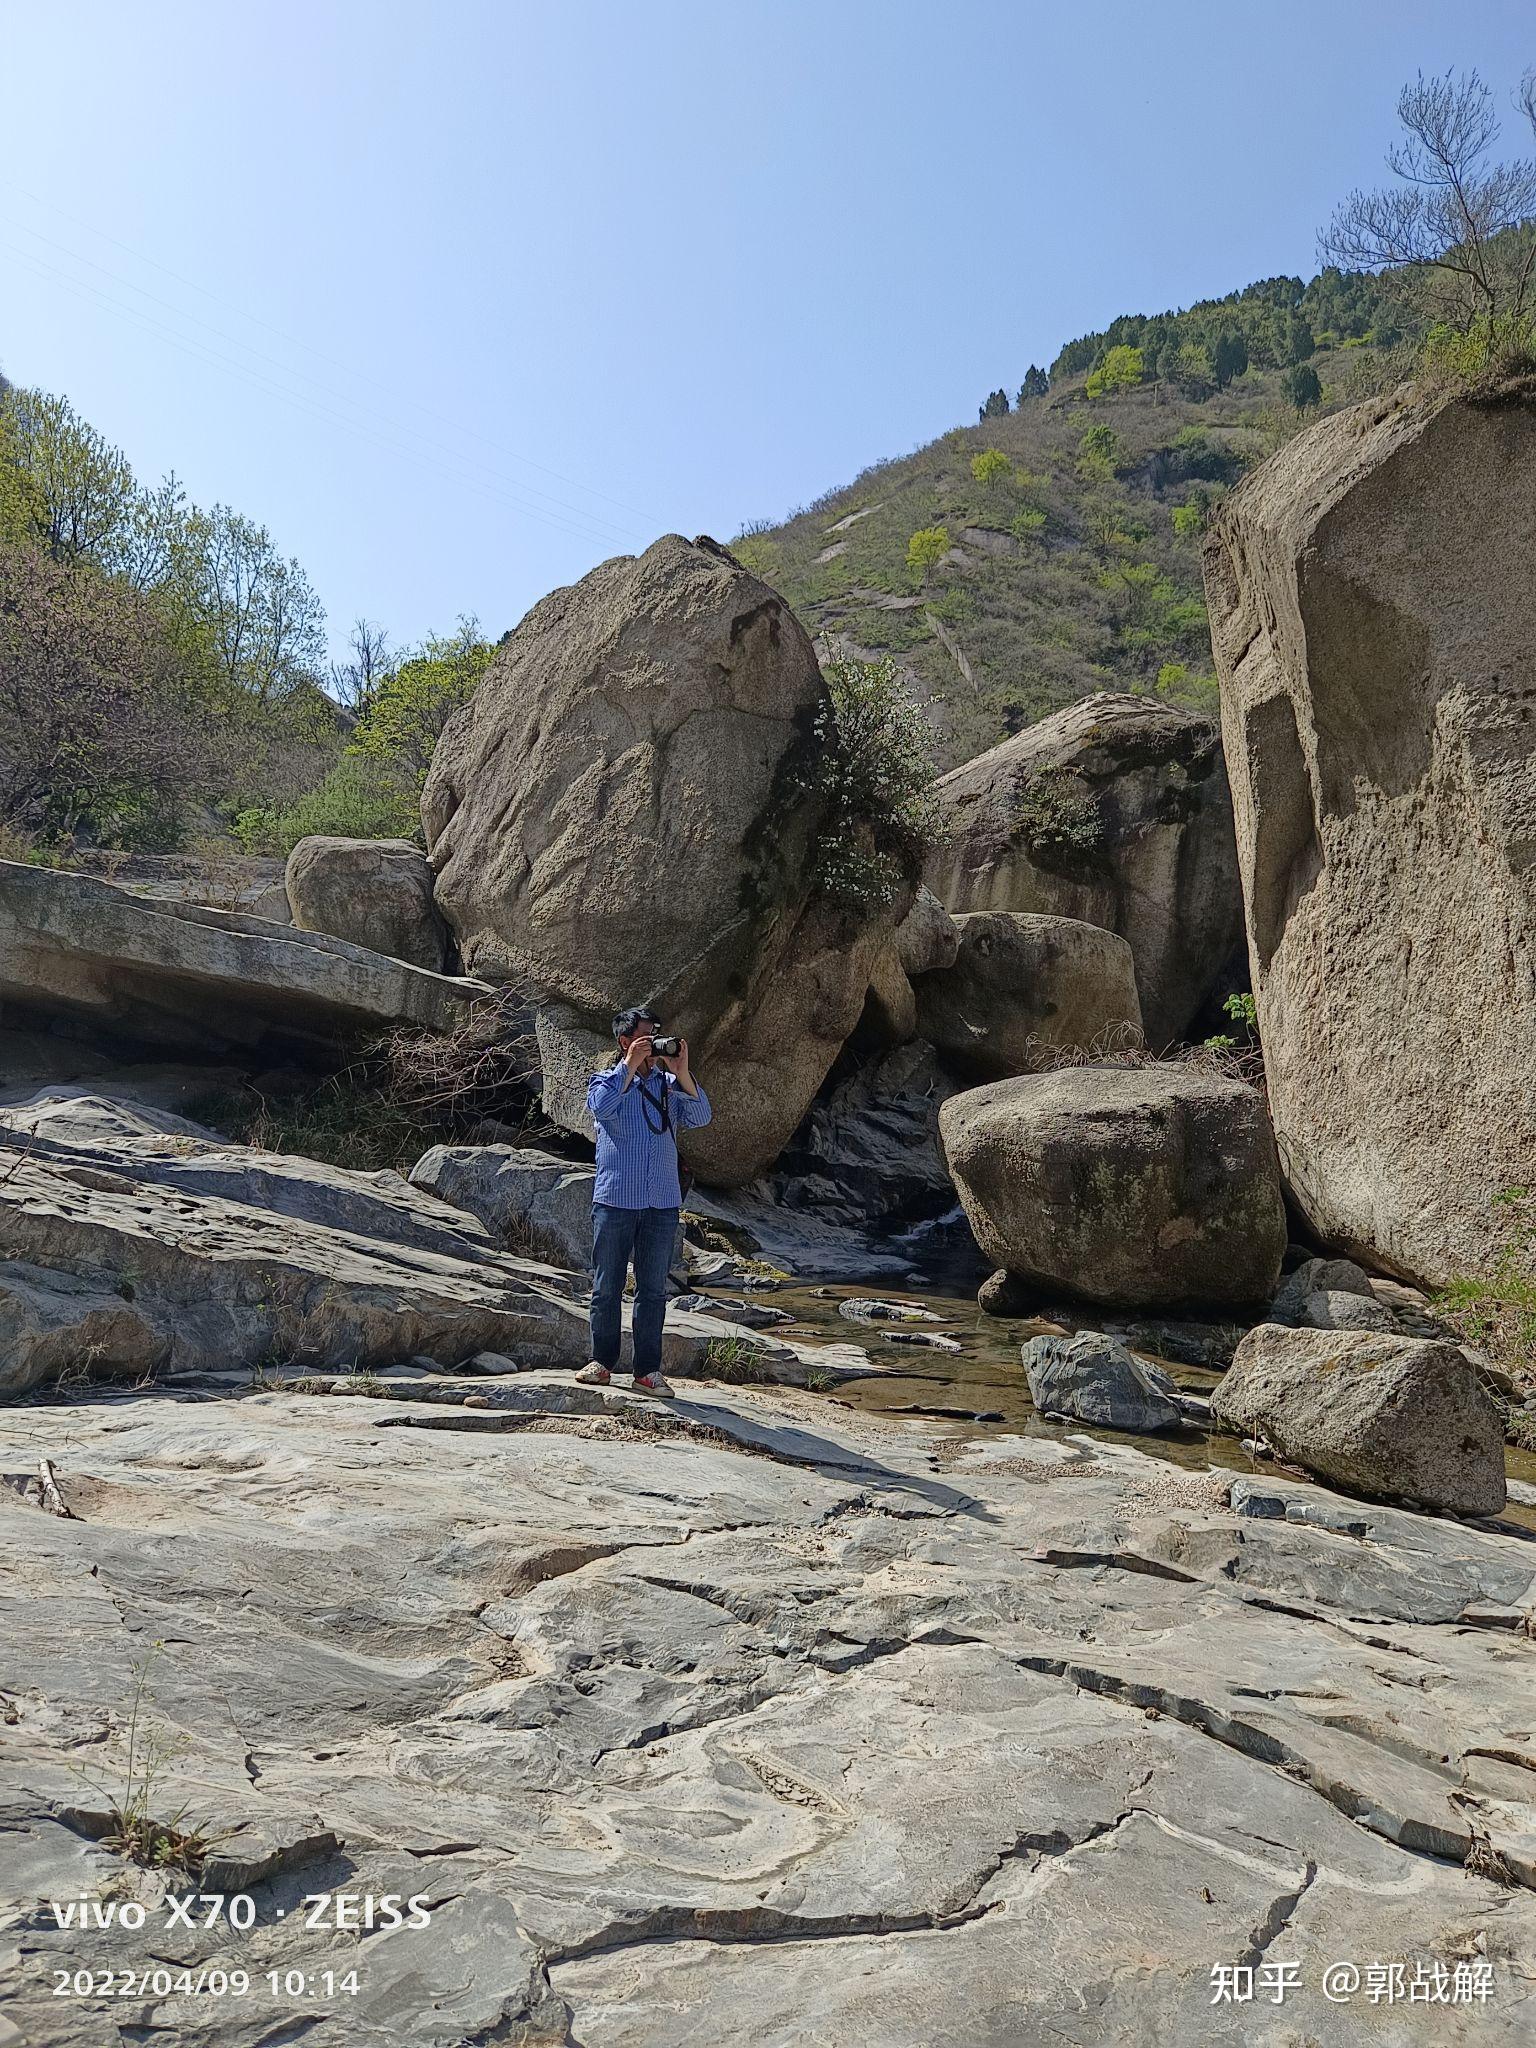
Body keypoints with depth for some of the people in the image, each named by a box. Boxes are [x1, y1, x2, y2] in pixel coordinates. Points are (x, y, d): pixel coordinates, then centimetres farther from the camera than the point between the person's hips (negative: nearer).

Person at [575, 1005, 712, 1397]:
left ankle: (648, 1371, 10)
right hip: (615, 1199, -2)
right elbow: (600, 1106, -16)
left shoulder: (670, 1085, 12)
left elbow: (701, 1117, -3)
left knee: (653, 1290, 4)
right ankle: (602, 1362, 18)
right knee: (607, 1287, 5)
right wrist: (630, 1064, -14)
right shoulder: (606, 1080, 7)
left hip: (662, 1203, 2)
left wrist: (681, 1072, -12)